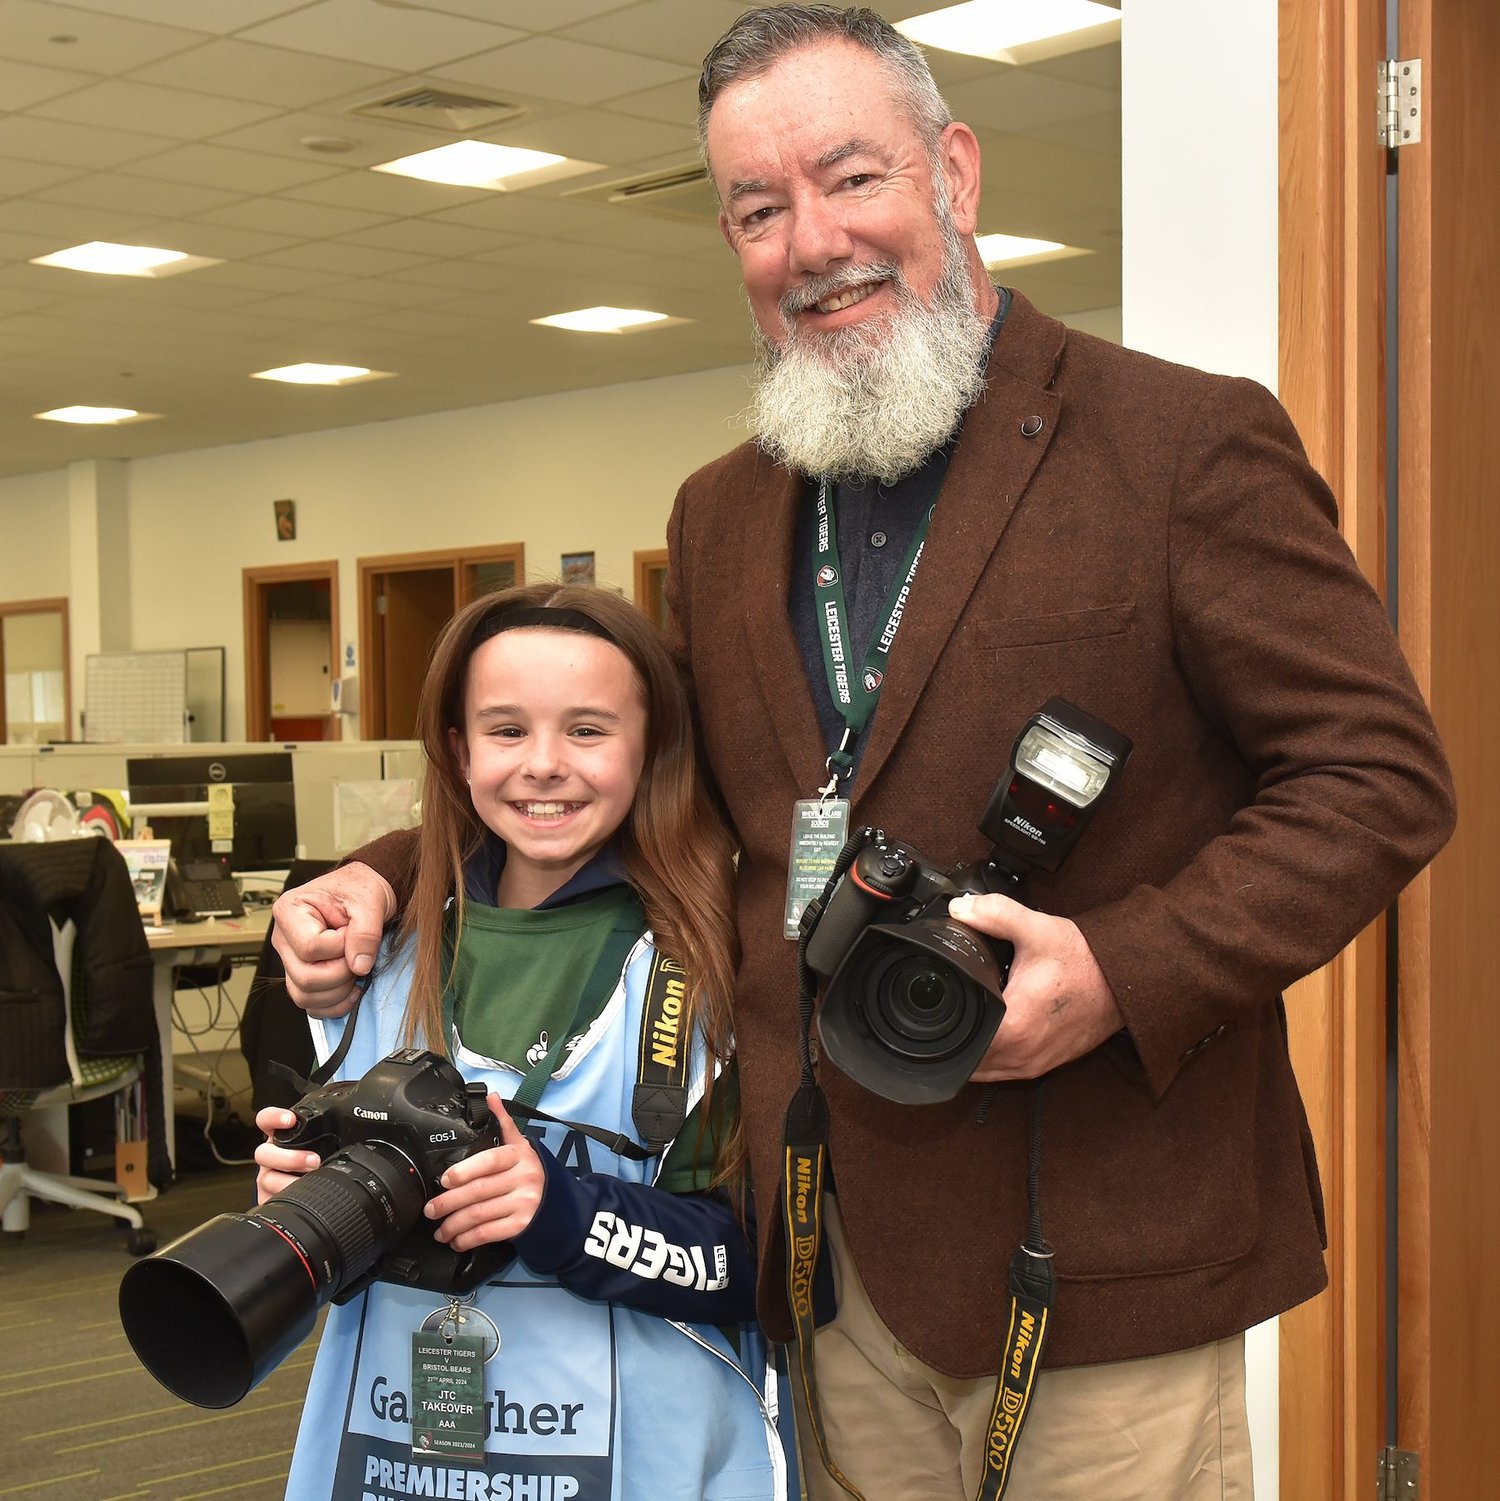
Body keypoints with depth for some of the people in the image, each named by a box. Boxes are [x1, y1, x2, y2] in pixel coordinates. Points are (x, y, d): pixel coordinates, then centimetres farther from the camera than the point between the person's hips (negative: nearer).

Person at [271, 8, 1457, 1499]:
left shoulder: (1187, 442, -7)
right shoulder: (722, 514, 13)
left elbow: (1380, 775, -8)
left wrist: (1125, 971, -20)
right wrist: (389, 877, 7)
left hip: (1093, 1261, -5)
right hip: (835, 1261, 5)